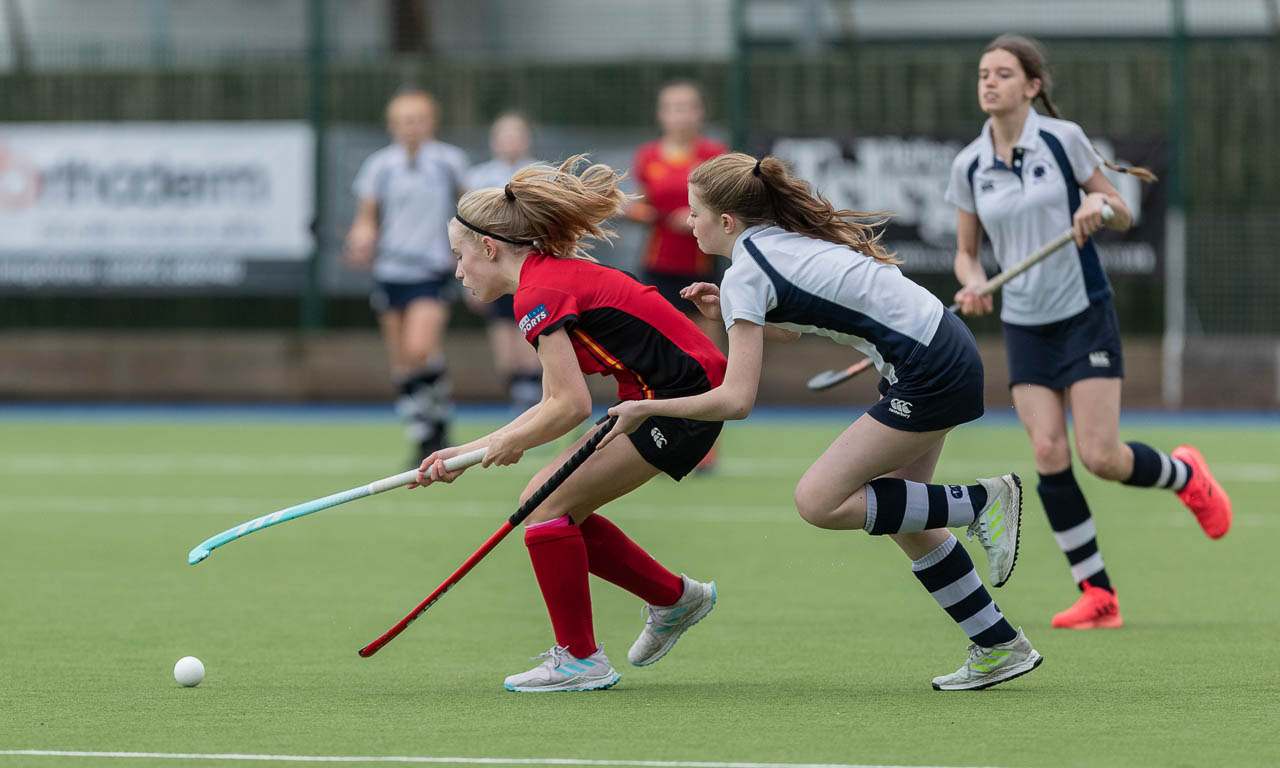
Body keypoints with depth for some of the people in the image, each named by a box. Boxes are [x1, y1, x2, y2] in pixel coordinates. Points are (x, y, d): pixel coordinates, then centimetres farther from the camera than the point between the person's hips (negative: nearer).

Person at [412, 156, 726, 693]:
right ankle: (673, 598, 25)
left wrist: (509, 443, -2)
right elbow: (555, 403, 19)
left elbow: (571, 406, -19)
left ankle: (580, 659, 0)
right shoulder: (555, 273, 16)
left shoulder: (539, 293, -14)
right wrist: (467, 452, 18)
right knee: (559, 509, 11)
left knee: (546, 504, -8)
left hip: (682, 400, -9)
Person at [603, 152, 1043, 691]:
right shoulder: (786, 237, 14)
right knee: (904, 518, 15)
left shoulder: (744, 276, -12)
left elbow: (736, 400, -18)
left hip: (930, 377, -9)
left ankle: (981, 502, -5)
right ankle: (1001, 648, 16)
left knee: (819, 501, -7)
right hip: (948, 348, 9)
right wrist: (726, 313, 15)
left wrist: (645, 410, -9)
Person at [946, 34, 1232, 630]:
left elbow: (1123, 218, 2)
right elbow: (966, 251, 11)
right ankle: (1097, 596, 0)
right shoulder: (968, 166, 2)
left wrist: (1100, 204, -21)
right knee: (1048, 456, -8)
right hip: (1024, 327, 3)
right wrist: (973, 284, -11)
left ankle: (1185, 475, 24)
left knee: (1100, 457, -10)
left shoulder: (1063, 139, -7)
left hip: (1085, 314, -3)